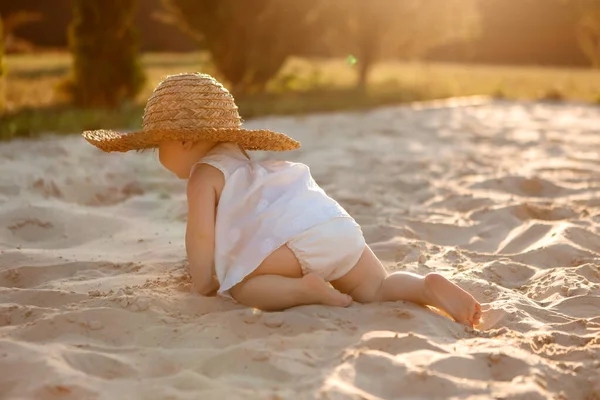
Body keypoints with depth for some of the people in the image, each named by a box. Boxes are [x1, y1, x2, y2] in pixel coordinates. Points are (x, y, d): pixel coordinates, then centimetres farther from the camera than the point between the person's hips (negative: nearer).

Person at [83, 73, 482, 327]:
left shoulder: (205, 173, 10)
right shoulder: (242, 162, 37)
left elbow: (201, 232, -3)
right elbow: (240, 228, 46)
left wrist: (204, 280, 7)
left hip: (296, 235, -8)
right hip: (342, 227, 8)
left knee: (238, 285, -3)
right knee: (378, 288, 13)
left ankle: (304, 290, -24)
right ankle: (427, 285, -14)